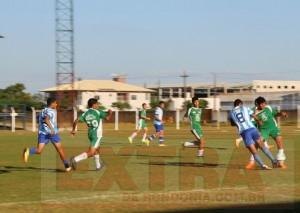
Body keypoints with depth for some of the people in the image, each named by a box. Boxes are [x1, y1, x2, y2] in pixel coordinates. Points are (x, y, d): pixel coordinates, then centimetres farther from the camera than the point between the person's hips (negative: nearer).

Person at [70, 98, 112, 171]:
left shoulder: (85, 114, 5)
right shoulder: (98, 112, -7)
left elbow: (76, 121, -3)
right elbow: (107, 117, -9)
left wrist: (73, 130, 11)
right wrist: (110, 113, 13)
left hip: (90, 133, 7)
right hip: (97, 134, -7)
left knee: (97, 149, 27)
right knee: (91, 152, -11)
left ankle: (98, 166, 38)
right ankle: (75, 159, -27)